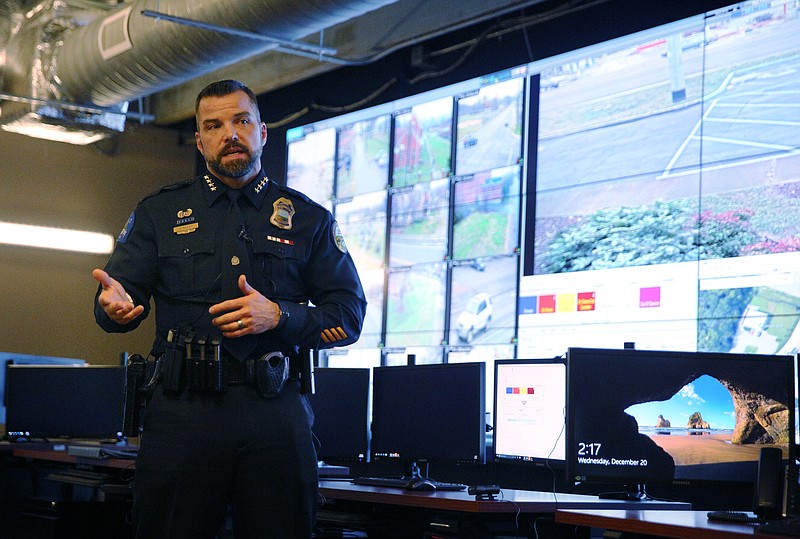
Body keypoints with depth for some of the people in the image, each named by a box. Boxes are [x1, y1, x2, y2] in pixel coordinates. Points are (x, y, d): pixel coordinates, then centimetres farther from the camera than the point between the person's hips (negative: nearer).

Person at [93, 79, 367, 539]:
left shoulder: (309, 218, 11)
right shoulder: (159, 213, 13)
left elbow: (350, 316, 6)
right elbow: (123, 291, 7)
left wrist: (278, 317, -11)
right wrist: (115, 304, -18)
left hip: (275, 413, 0)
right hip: (181, 410, 0)